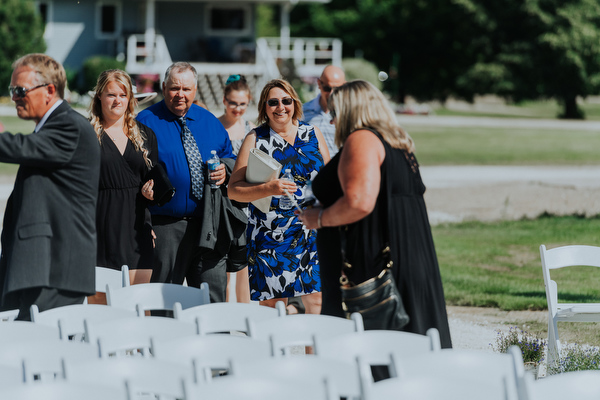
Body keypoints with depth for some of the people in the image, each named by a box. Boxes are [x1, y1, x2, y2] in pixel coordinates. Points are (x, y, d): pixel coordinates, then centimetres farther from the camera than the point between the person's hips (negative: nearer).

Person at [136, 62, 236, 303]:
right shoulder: (147, 122, 0)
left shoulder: (209, 121, 14)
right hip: (165, 226, -4)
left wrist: (225, 169, 1)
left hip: (207, 226, 4)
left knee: (213, 298, 1)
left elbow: (228, 155, 24)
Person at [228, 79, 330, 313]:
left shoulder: (313, 135, 9)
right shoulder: (255, 140, 2)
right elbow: (234, 190, -3)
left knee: (317, 299, -4)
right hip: (270, 235, -2)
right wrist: (269, 189, -18)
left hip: (312, 233, 2)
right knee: (272, 302, -3)